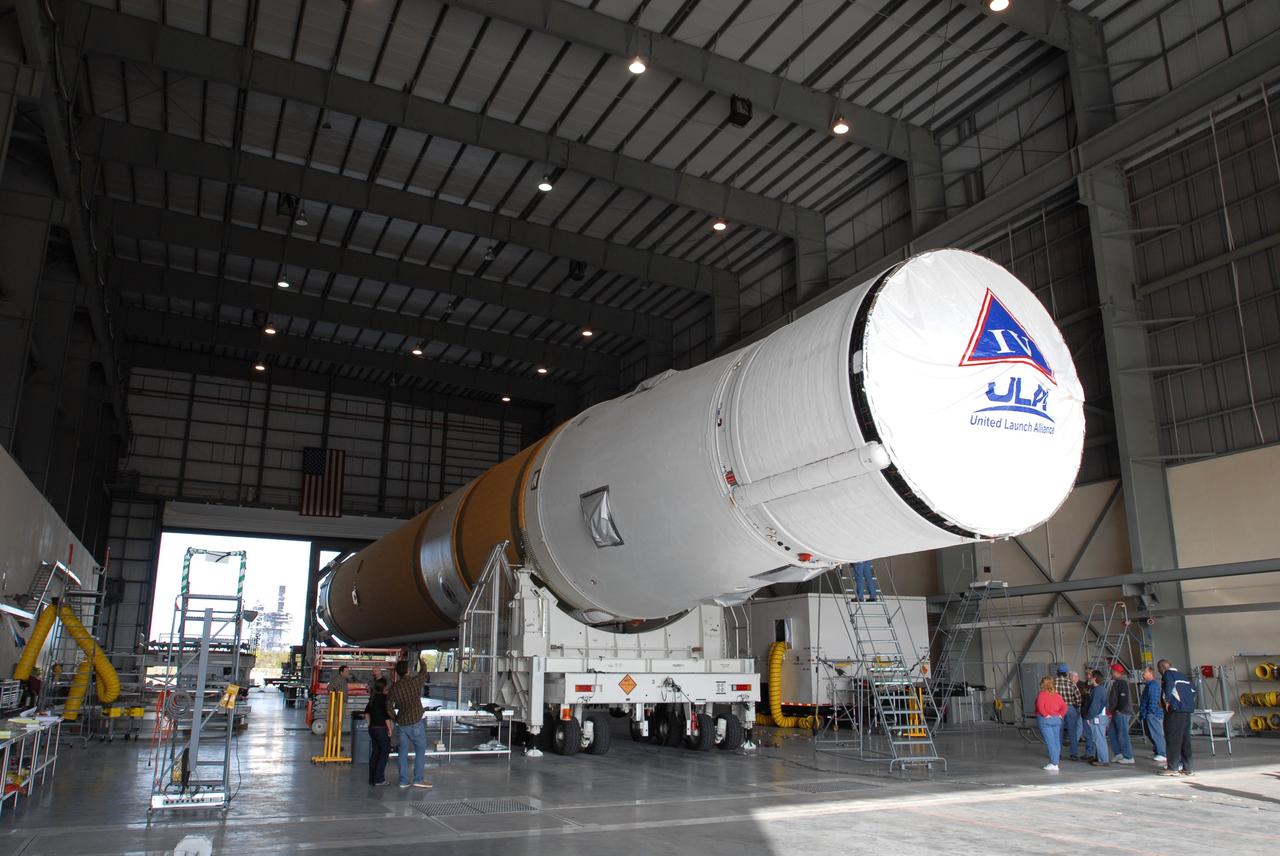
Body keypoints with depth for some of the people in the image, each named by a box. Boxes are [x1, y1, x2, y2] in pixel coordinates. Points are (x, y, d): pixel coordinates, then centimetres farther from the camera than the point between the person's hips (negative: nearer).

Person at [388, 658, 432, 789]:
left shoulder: (394, 687, -2)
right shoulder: (415, 681, -11)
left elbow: (389, 705, -3)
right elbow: (424, 673, 9)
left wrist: (395, 718, 11)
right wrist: (422, 662, 29)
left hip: (402, 723, 4)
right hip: (415, 722, -4)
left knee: (403, 751, 10)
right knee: (420, 750, 5)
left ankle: (403, 781, 13)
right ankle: (418, 779, 1)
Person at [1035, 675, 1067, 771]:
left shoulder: (1042, 694, -8)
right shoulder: (1056, 694, 9)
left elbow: (1040, 706, -22)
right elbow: (1064, 706, 6)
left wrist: (1045, 715, -12)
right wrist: (1061, 715, 6)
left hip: (1045, 720, -6)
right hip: (1057, 720, 6)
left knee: (1050, 742, -5)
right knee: (1056, 741, 10)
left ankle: (1053, 764, -7)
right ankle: (1055, 762, 12)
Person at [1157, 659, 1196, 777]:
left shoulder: (1167, 674, -2)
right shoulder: (1182, 675, 21)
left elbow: (1169, 686, -21)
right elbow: (1193, 690, 21)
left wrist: (1167, 701, -18)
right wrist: (1190, 703, 19)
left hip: (1175, 710, -8)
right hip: (1187, 710, 8)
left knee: (1172, 737, -5)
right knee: (1185, 738, 11)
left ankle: (1173, 767, -5)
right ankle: (1187, 768, 14)